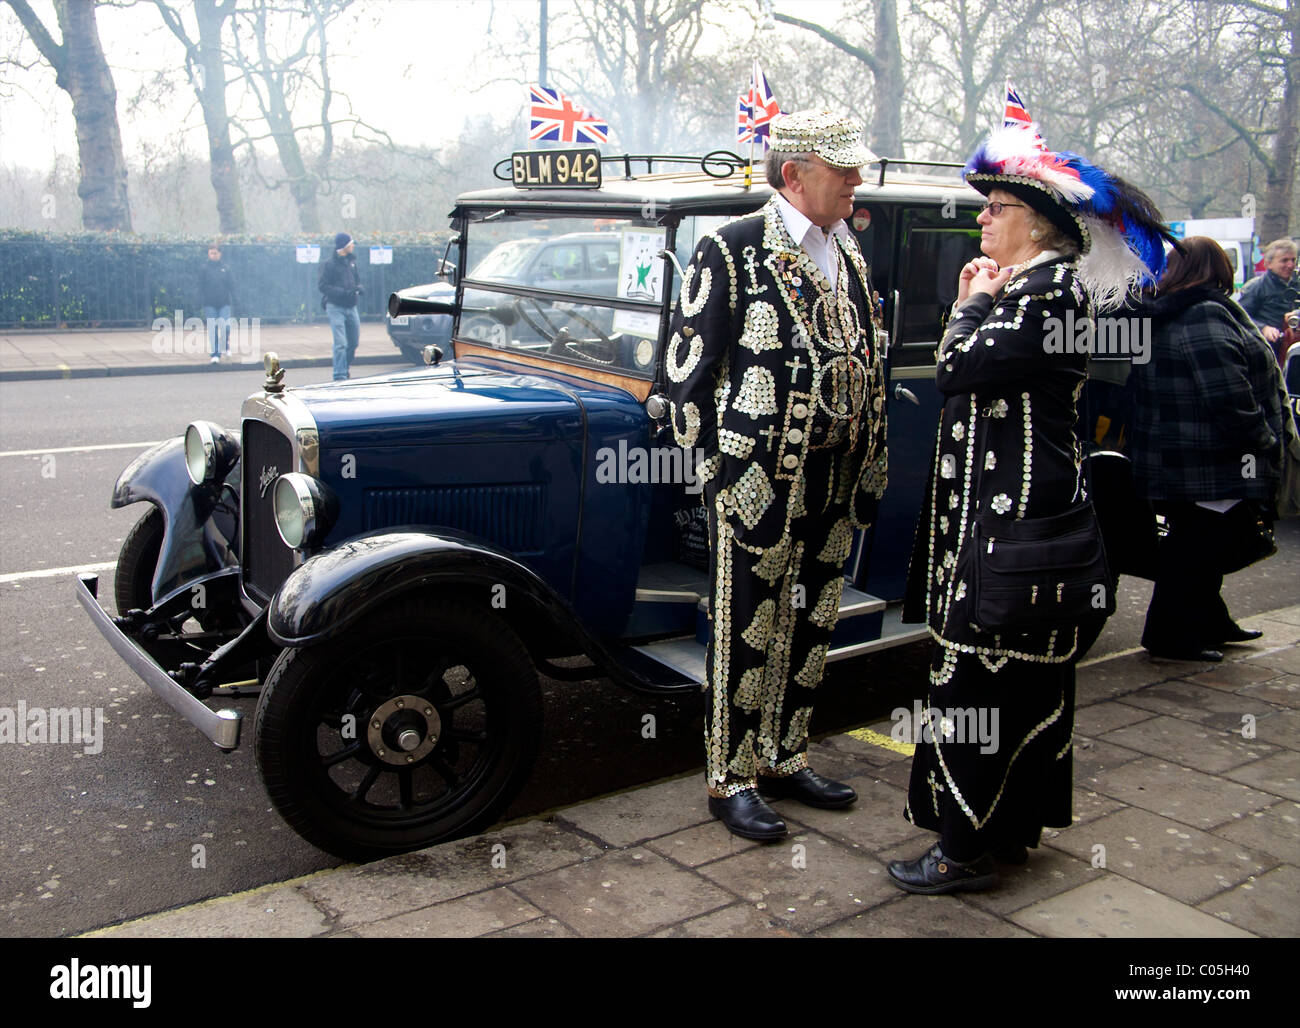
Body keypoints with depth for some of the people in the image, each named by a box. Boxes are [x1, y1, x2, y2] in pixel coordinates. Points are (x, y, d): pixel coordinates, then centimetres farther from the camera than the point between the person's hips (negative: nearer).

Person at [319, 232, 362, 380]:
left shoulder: (352, 262, 11)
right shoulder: (329, 265, -9)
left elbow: (357, 280, 20)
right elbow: (323, 286, -12)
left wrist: (359, 288, -4)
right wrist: (343, 292, -22)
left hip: (351, 307, 7)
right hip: (336, 307, -7)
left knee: (354, 342, 12)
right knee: (340, 343, -12)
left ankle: (345, 369, 32)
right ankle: (340, 375, -9)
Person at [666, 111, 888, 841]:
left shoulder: (849, 253, 13)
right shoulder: (732, 250, -9)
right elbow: (688, 369, -9)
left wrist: (871, 468, 13)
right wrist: (722, 463, -9)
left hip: (836, 489, 7)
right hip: (759, 483, -7)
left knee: (811, 628, 15)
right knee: (748, 633, 4)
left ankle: (785, 758, 31)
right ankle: (733, 781, 18)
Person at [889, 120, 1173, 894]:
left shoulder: (1050, 289, -15)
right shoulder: (1032, 285, 16)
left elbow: (957, 371, -21)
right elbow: (972, 377, 14)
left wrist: (974, 305, -5)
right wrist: (975, 306, 6)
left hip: (1012, 509, -11)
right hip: (1016, 500, 11)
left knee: (980, 668, -5)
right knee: (1022, 668, 16)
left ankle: (972, 847, 5)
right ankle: (1012, 826, 29)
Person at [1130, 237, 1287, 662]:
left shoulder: (1162, 315, 12)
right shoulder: (1206, 315, -18)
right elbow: (1229, 396, -25)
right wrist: (1264, 444, -14)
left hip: (1171, 461, 10)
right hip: (1210, 464, -10)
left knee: (1197, 543, 19)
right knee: (1195, 547, 0)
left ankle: (1209, 622, 33)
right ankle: (1170, 635, 7)